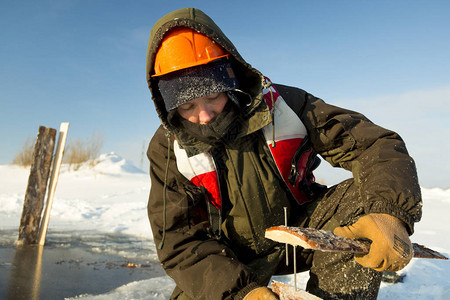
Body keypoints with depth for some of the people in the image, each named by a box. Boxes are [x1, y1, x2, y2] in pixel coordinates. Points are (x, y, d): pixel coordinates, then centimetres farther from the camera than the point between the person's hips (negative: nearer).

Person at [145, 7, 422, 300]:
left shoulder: (282, 105, -17)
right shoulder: (167, 150, -17)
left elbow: (376, 145, -17)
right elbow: (178, 243, -19)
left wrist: (388, 212, -38)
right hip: (233, 259, 1)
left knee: (364, 200, -23)